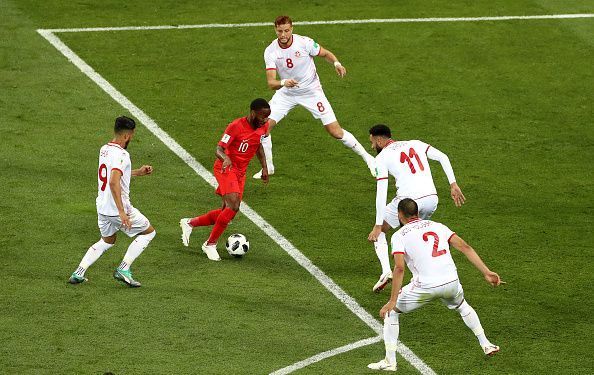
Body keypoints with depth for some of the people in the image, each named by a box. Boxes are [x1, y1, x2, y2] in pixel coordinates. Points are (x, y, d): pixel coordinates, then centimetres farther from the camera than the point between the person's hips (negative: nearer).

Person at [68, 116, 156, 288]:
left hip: (102, 207, 8)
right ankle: (123, 269, 3)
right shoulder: (121, 154, -21)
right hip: (117, 208, -8)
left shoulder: (104, 149, 8)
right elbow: (114, 182, -31)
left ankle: (78, 273, 16)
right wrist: (122, 212, -32)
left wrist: (137, 172, 28)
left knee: (107, 241, 28)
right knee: (149, 232, 11)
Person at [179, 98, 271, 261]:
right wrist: (225, 158, -45)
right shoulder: (236, 126, -19)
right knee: (233, 206, -24)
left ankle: (189, 223, 22)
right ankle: (210, 244, -12)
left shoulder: (263, 127, 2)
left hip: (240, 172, 8)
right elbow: (218, 149, -23)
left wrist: (264, 167, 17)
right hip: (226, 168, -8)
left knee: (228, 213, 3)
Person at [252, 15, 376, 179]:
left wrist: (337, 63, -24)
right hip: (286, 93, 2)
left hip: (311, 92, -2)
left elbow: (325, 53, -3)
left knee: (335, 131, -8)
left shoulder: (304, 42, -20)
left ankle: (367, 158, 10)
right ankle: (268, 167, 9)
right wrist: (283, 83, -43)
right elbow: (271, 82, -21)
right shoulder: (270, 51, -16)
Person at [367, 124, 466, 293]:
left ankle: (386, 271, -4)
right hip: (432, 198, 5)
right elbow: (443, 157, 9)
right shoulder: (415, 144, 19)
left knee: (379, 232, 16)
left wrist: (378, 226, -3)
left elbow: (381, 193, -3)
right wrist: (453, 185, 7)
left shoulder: (382, 157, 5)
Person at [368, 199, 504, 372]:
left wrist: (392, 301, -12)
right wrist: (486, 272, 4)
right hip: (452, 282, 5)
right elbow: (465, 247, 6)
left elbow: (399, 268, -11)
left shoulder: (399, 236, 4)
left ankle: (390, 361, 11)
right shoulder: (437, 226, 17)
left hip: (425, 286, -5)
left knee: (391, 312, 15)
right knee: (462, 306, 38)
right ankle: (486, 344, 38)